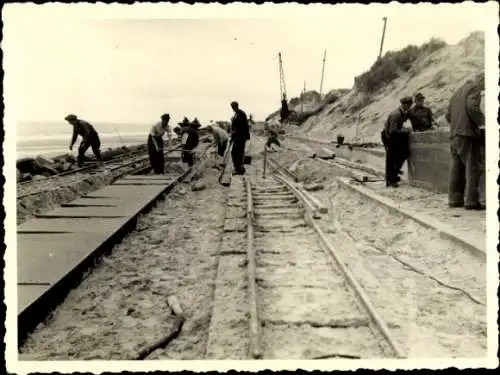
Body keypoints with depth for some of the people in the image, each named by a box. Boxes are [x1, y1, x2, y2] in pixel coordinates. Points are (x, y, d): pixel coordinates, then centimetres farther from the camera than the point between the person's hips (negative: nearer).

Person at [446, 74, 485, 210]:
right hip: (468, 134, -8)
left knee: (456, 169, 9)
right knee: (472, 168, -6)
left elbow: (448, 115, 21)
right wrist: (482, 122, -7)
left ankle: (454, 199, 11)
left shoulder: (457, 92, 23)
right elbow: (472, 107, -18)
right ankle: (471, 201, -9)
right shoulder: (475, 89, -1)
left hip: (454, 135, 8)